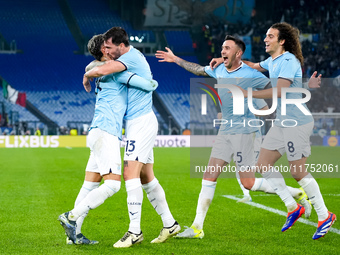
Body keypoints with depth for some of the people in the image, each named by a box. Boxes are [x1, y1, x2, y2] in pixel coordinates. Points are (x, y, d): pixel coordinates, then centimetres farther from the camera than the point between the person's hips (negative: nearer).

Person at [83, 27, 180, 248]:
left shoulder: (131, 57, -16)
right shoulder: (133, 54, 15)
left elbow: (102, 70, -28)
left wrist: (87, 75, -8)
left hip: (141, 122, -11)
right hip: (140, 123, 11)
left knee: (130, 172, -15)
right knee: (146, 177, 12)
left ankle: (135, 231, -17)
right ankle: (170, 224, 17)